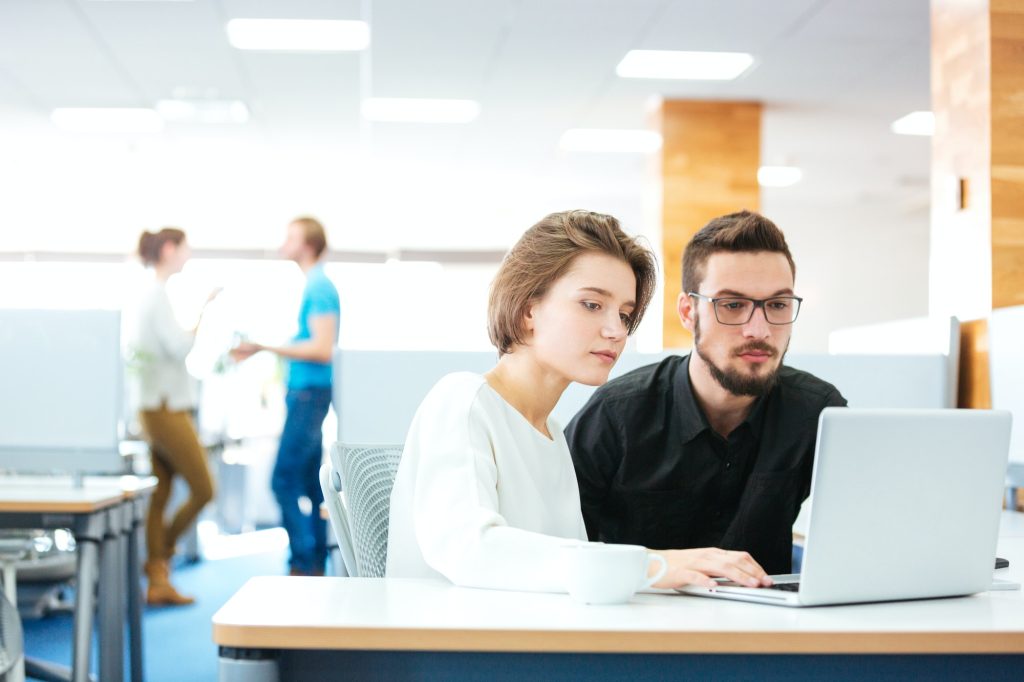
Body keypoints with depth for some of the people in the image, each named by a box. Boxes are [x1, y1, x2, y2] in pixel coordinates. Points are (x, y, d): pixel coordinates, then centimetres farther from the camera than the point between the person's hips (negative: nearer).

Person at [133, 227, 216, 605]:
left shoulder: (152, 293, 16)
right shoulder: (159, 293, -13)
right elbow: (179, 346, -19)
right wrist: (203, 310, -12)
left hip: (159, 407, 10)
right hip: (166, 407, -10)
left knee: (160, 497, 7)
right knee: (203, 490, -5)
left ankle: (158, 583, 7)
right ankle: (159, 558, 5)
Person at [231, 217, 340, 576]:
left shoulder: (319, 288, -14)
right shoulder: (315, 286, 15)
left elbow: (322, 349, -21)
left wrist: (265, 347, -20)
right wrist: (263, 349, 22)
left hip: (309, 393, -10)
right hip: (306, 391, 10)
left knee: (284, 480, -10)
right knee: (310, 482, 11)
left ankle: (303, 563, -7)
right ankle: (316, 562, 16)